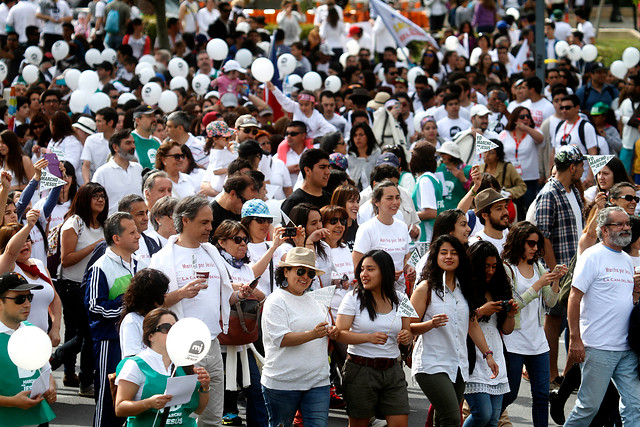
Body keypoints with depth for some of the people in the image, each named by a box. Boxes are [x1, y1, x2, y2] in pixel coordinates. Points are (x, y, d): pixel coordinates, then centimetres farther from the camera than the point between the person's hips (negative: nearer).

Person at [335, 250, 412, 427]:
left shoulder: (399, 299, 8)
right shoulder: (353, 298, -2)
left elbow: (407, 334, 15)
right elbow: (340, 334, -8)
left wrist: (406, 337, -10)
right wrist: (369, 337, -23)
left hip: (392, 371, 3)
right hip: (360, 370, -3)